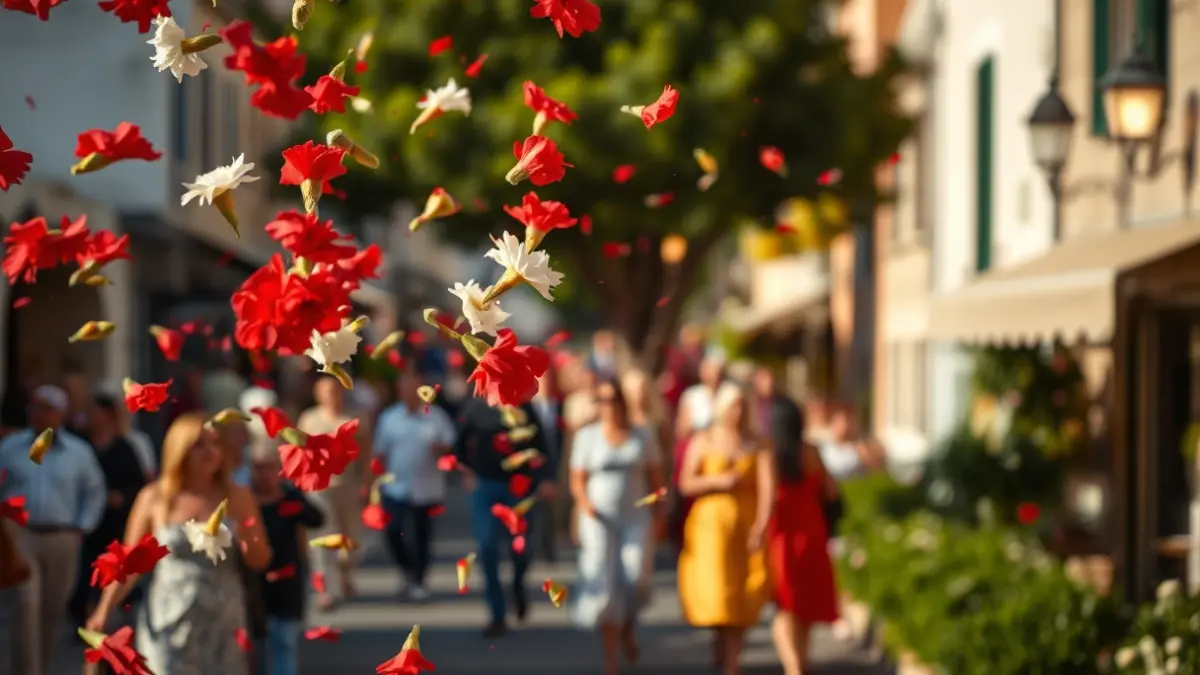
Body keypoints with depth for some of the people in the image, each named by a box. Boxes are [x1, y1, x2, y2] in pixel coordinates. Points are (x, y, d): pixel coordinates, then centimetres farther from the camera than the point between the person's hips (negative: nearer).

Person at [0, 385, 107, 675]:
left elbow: (95, 492, 15)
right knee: (26, 605, -14)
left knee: (53, 609, 8)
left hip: (62, 539, 2)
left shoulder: (79, 452, 5)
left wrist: (82, 528, 5)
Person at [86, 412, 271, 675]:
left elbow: (260, 561, 6)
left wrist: (247, 540, -17)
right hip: (170, 625, -2)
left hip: (222, 626, 2)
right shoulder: (155, 498, -2)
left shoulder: (238, 498, 2)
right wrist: (104, 612, -8)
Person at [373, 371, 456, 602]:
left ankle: (418, 581, 18)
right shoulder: (389, 418, 2)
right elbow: (381, 452, 7)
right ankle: (406, 570, 15)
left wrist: (442, 448, -19)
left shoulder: (436, 416, -2)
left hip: (427, 488, 0)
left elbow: (450, 445, 2)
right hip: (396, 487, 0)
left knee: (423, 535, 5)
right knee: (394, 531, -11)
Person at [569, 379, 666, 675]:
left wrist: (657, 517, 0)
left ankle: (628, 626, 20)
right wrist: (584, 502, -16)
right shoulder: (588, 436, 3)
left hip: (636, 519, 0)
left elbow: (655, 478, 8)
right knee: (605, 584, -7)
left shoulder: (643, 436, 5)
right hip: (600, 520, 0)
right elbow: (578, 480, 3)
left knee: (636, 578, -13)